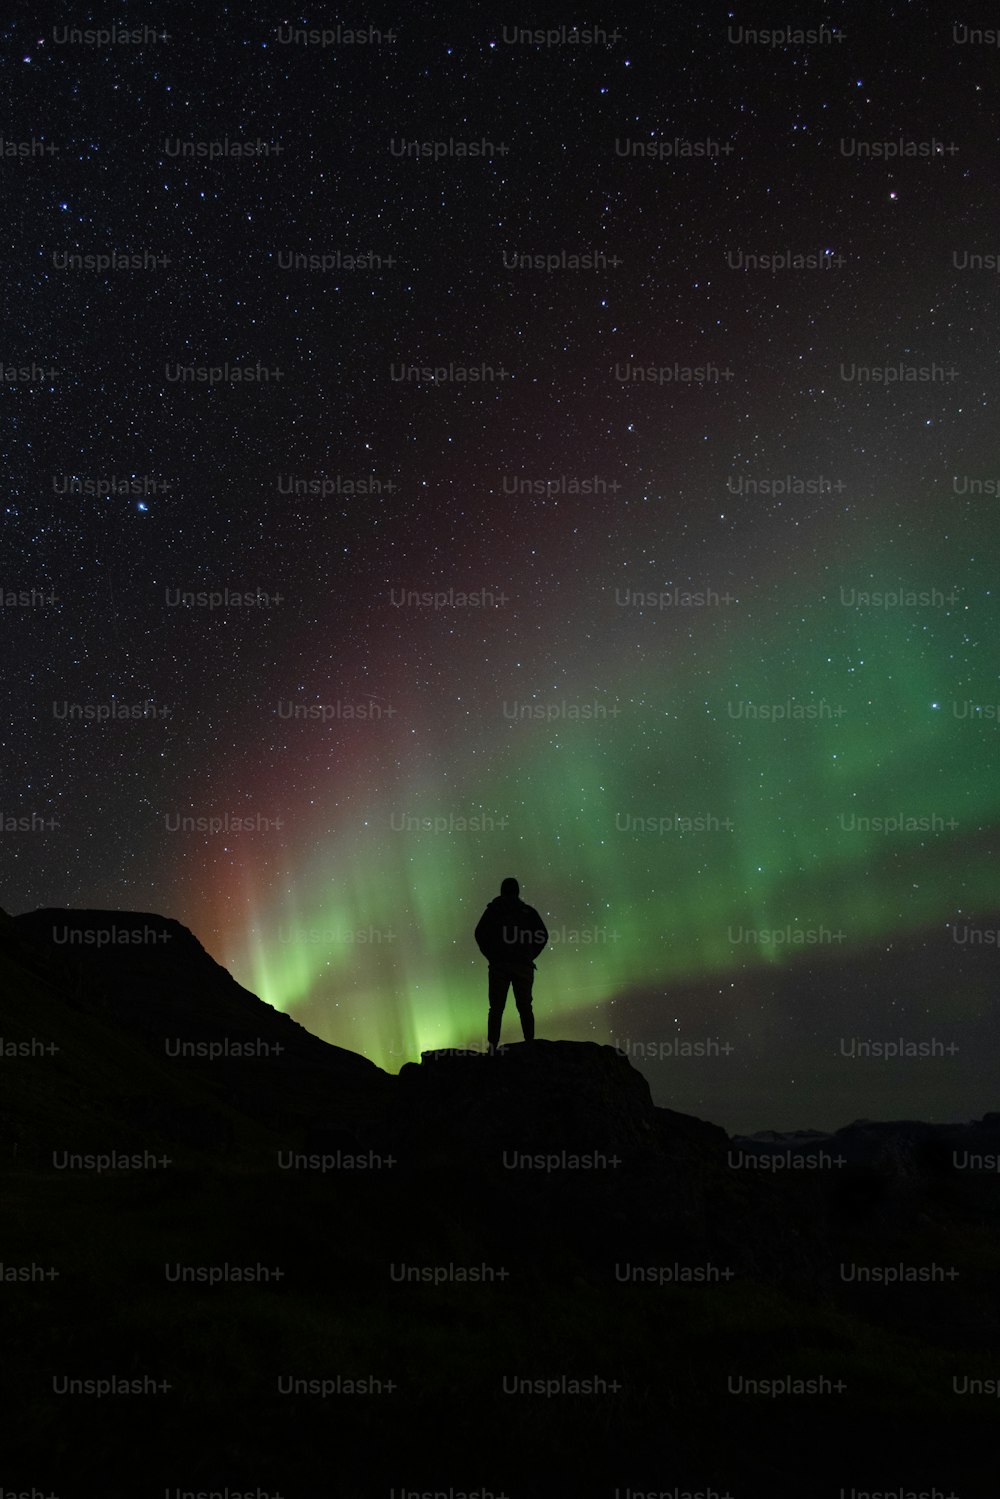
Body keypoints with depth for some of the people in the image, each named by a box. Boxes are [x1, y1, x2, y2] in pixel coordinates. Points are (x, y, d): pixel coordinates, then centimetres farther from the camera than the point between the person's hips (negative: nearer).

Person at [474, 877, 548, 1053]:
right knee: (525, 1007, 5)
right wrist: (529, 956, 6)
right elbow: (543, 936, 0)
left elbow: (480, 934, -2)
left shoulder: (492, 910, 8)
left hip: (499, 965, 0)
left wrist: (491, 956, 6)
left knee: (496, 1008, 1)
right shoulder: (528, 912, 8)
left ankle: (493, 1047, -6)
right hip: (523, 966, 0)